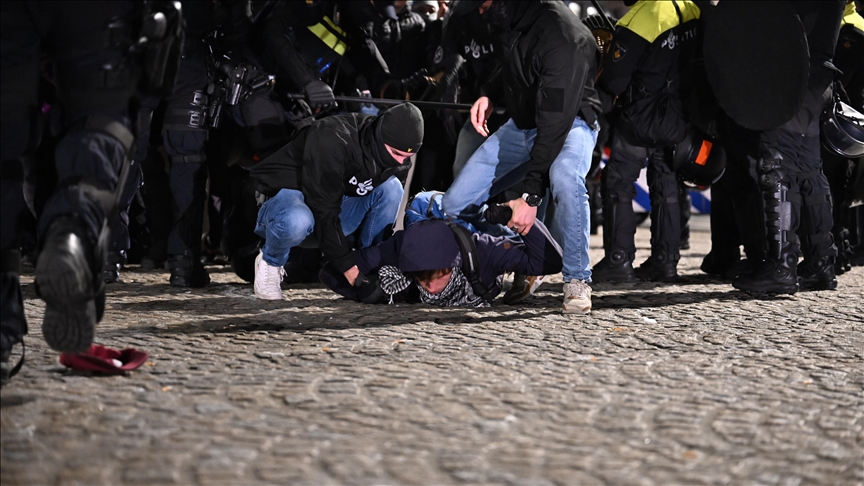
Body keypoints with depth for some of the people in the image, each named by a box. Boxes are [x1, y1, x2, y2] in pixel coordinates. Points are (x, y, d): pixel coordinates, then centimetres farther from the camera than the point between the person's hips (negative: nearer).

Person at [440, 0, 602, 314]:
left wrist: (531, 194, -33)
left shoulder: (564, 38, -33)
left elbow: (555, 122, -33)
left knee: (564, 177, -41)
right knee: (456, 204, -1)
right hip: (522, 121, 7)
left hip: (569, 120, -7)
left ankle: (577, 280, -22)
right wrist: (488, 94, -2)